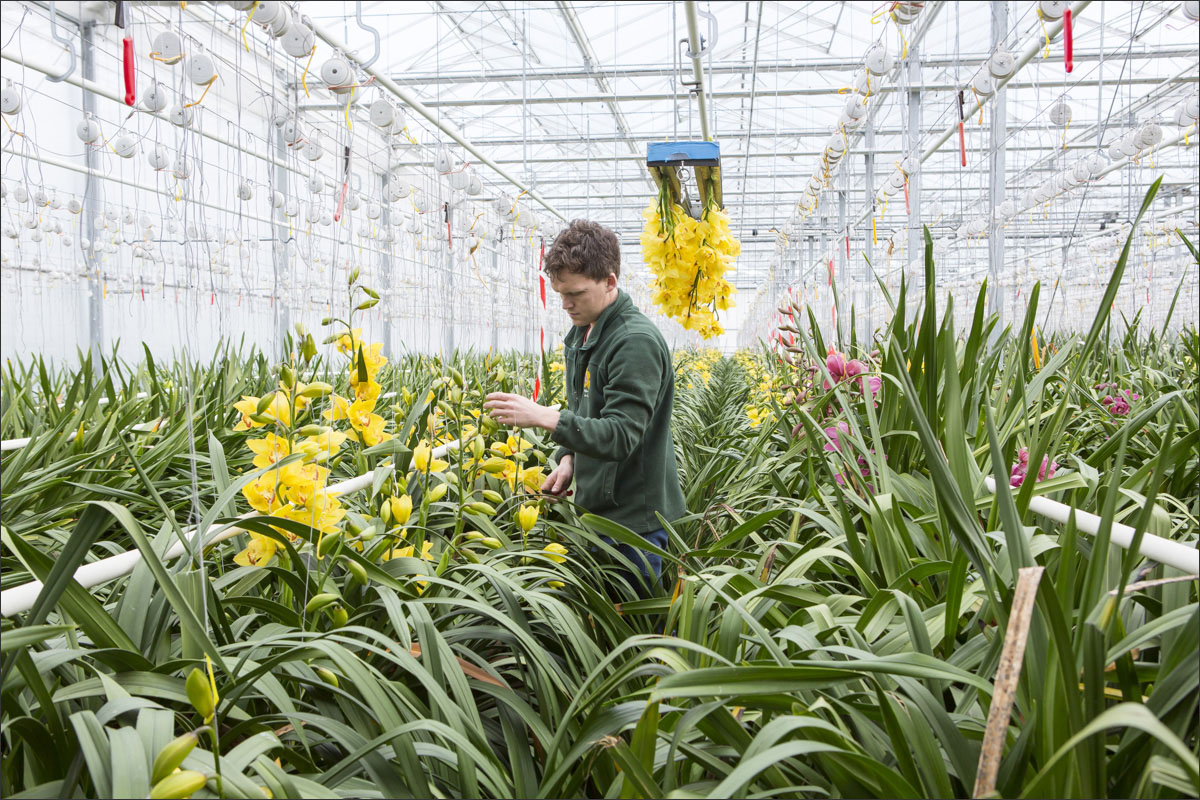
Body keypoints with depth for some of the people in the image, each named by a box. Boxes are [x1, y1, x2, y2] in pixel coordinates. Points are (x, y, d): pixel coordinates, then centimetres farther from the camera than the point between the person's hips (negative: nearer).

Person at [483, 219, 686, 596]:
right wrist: (568, 458, 4)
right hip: (596, 506, 9)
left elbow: (622, 436, -27)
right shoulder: (581, 332, 10)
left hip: (635, 516, -9)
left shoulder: (637, 342, -21)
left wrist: (544, 417, -32)